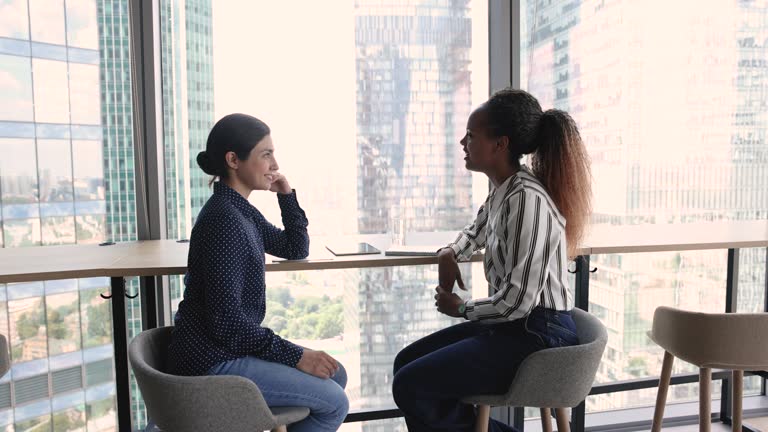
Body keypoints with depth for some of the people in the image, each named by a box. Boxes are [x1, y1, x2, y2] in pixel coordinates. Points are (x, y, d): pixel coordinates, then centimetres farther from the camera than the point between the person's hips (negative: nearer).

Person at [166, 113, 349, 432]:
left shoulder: (240, 210, 8)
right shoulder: (224, 219, -22)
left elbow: (296, 250, 17)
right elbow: (226, 320, -25)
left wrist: (287, 195, 5)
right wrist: (295, 355, -18)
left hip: (228, 346, 10)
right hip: (213, 360, -9)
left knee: (336, 376, 12)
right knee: (333, 403, -9)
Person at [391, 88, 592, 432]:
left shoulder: (527, 199, -24)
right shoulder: (503, 190, 5)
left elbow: (517, 300, -26)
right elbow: (477, 229, 28)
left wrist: (460, 308, -9)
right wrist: (450, 253, 6)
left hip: (538, 336, -9)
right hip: (511, 325, 9)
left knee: (409, 386, -13)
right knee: (406, 362, 10)